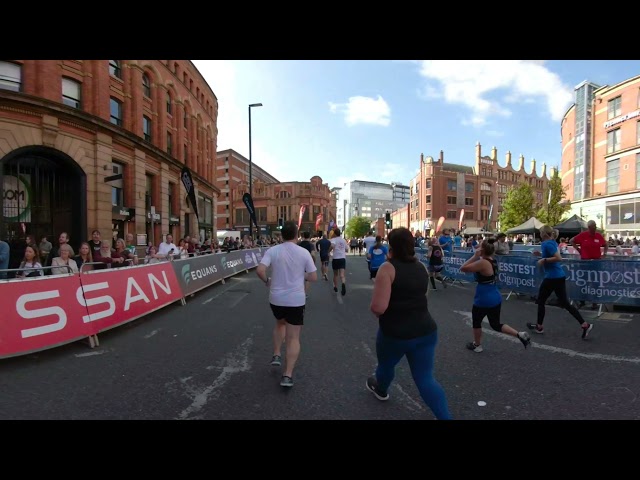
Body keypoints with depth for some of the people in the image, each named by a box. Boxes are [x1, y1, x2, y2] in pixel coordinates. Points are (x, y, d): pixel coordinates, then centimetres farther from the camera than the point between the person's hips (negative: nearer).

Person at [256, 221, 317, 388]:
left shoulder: (272, 251, -5)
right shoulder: (304, 252, -7)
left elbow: (260, 270, -17)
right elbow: (314, 277, -5)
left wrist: (267, 281, 2)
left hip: (276, 298, 2)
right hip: (296, 300, -2)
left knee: (280, 323, 32)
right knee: (294, 338, 7)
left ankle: (276, 355, 28)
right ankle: (288, 375, 4)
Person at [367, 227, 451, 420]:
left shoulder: (388, 268, -18)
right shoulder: (421, 267, 4)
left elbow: (378, 308, -26)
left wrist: (373, 306, -3)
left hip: (395, 333, -4)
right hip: (425, 331, 5)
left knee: (386, 365, 26)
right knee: (426, 379, 11)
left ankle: (381, 390, 53)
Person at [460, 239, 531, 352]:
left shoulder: (483, 263, -23)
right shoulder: (493, 261, 5)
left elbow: (463, 268, -20)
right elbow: (475, 269, 19)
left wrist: (475, 256, -17)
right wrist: (477, 257, 6)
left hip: (483, 301, -8)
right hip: (496, 299, 8)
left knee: (476, 322, 16)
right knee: (496, 324, 21)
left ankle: (477, 345, 31)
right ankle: (520, 334, 10)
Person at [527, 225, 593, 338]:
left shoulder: (546, 244, -17)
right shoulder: (552, 242, 11)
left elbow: (558, 258, -25)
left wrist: (544, 260, -17)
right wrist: (542, 254, 17)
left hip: (552, 277, -9)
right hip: (560, 276, 9)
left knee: (540, 301, 8)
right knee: (565, 303, 12)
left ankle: (539, 327, 19)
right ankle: (585, 324, 5)